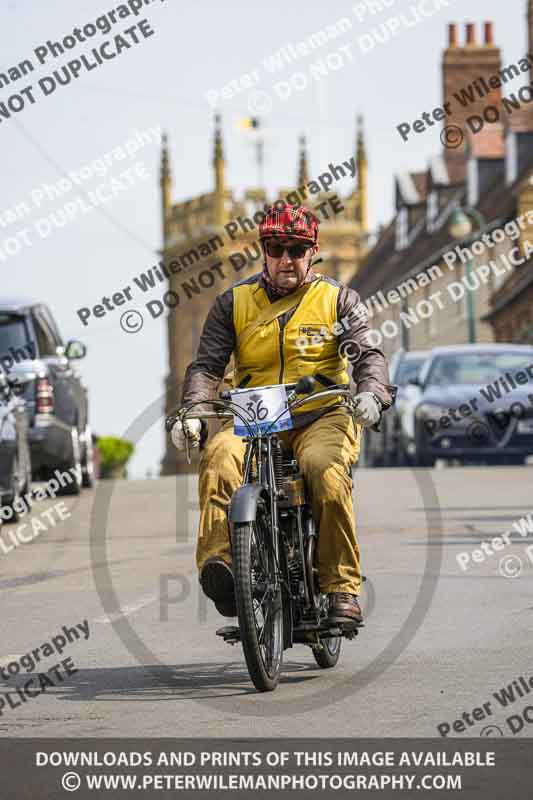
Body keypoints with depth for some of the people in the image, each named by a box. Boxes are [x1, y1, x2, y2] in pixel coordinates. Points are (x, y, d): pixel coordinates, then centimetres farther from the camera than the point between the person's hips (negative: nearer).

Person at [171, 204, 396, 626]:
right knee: (220, 456, -32)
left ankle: (343, 588, -28)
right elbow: (207, 365, 6)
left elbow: (368, 355, -1)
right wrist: (192, 412, -14)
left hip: (322, 417, -2)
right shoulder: (234, 302, 13)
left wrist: (371, 393, -24)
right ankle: (218, 563, -45)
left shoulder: (337, 299, 10)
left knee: (325, 469, -35)